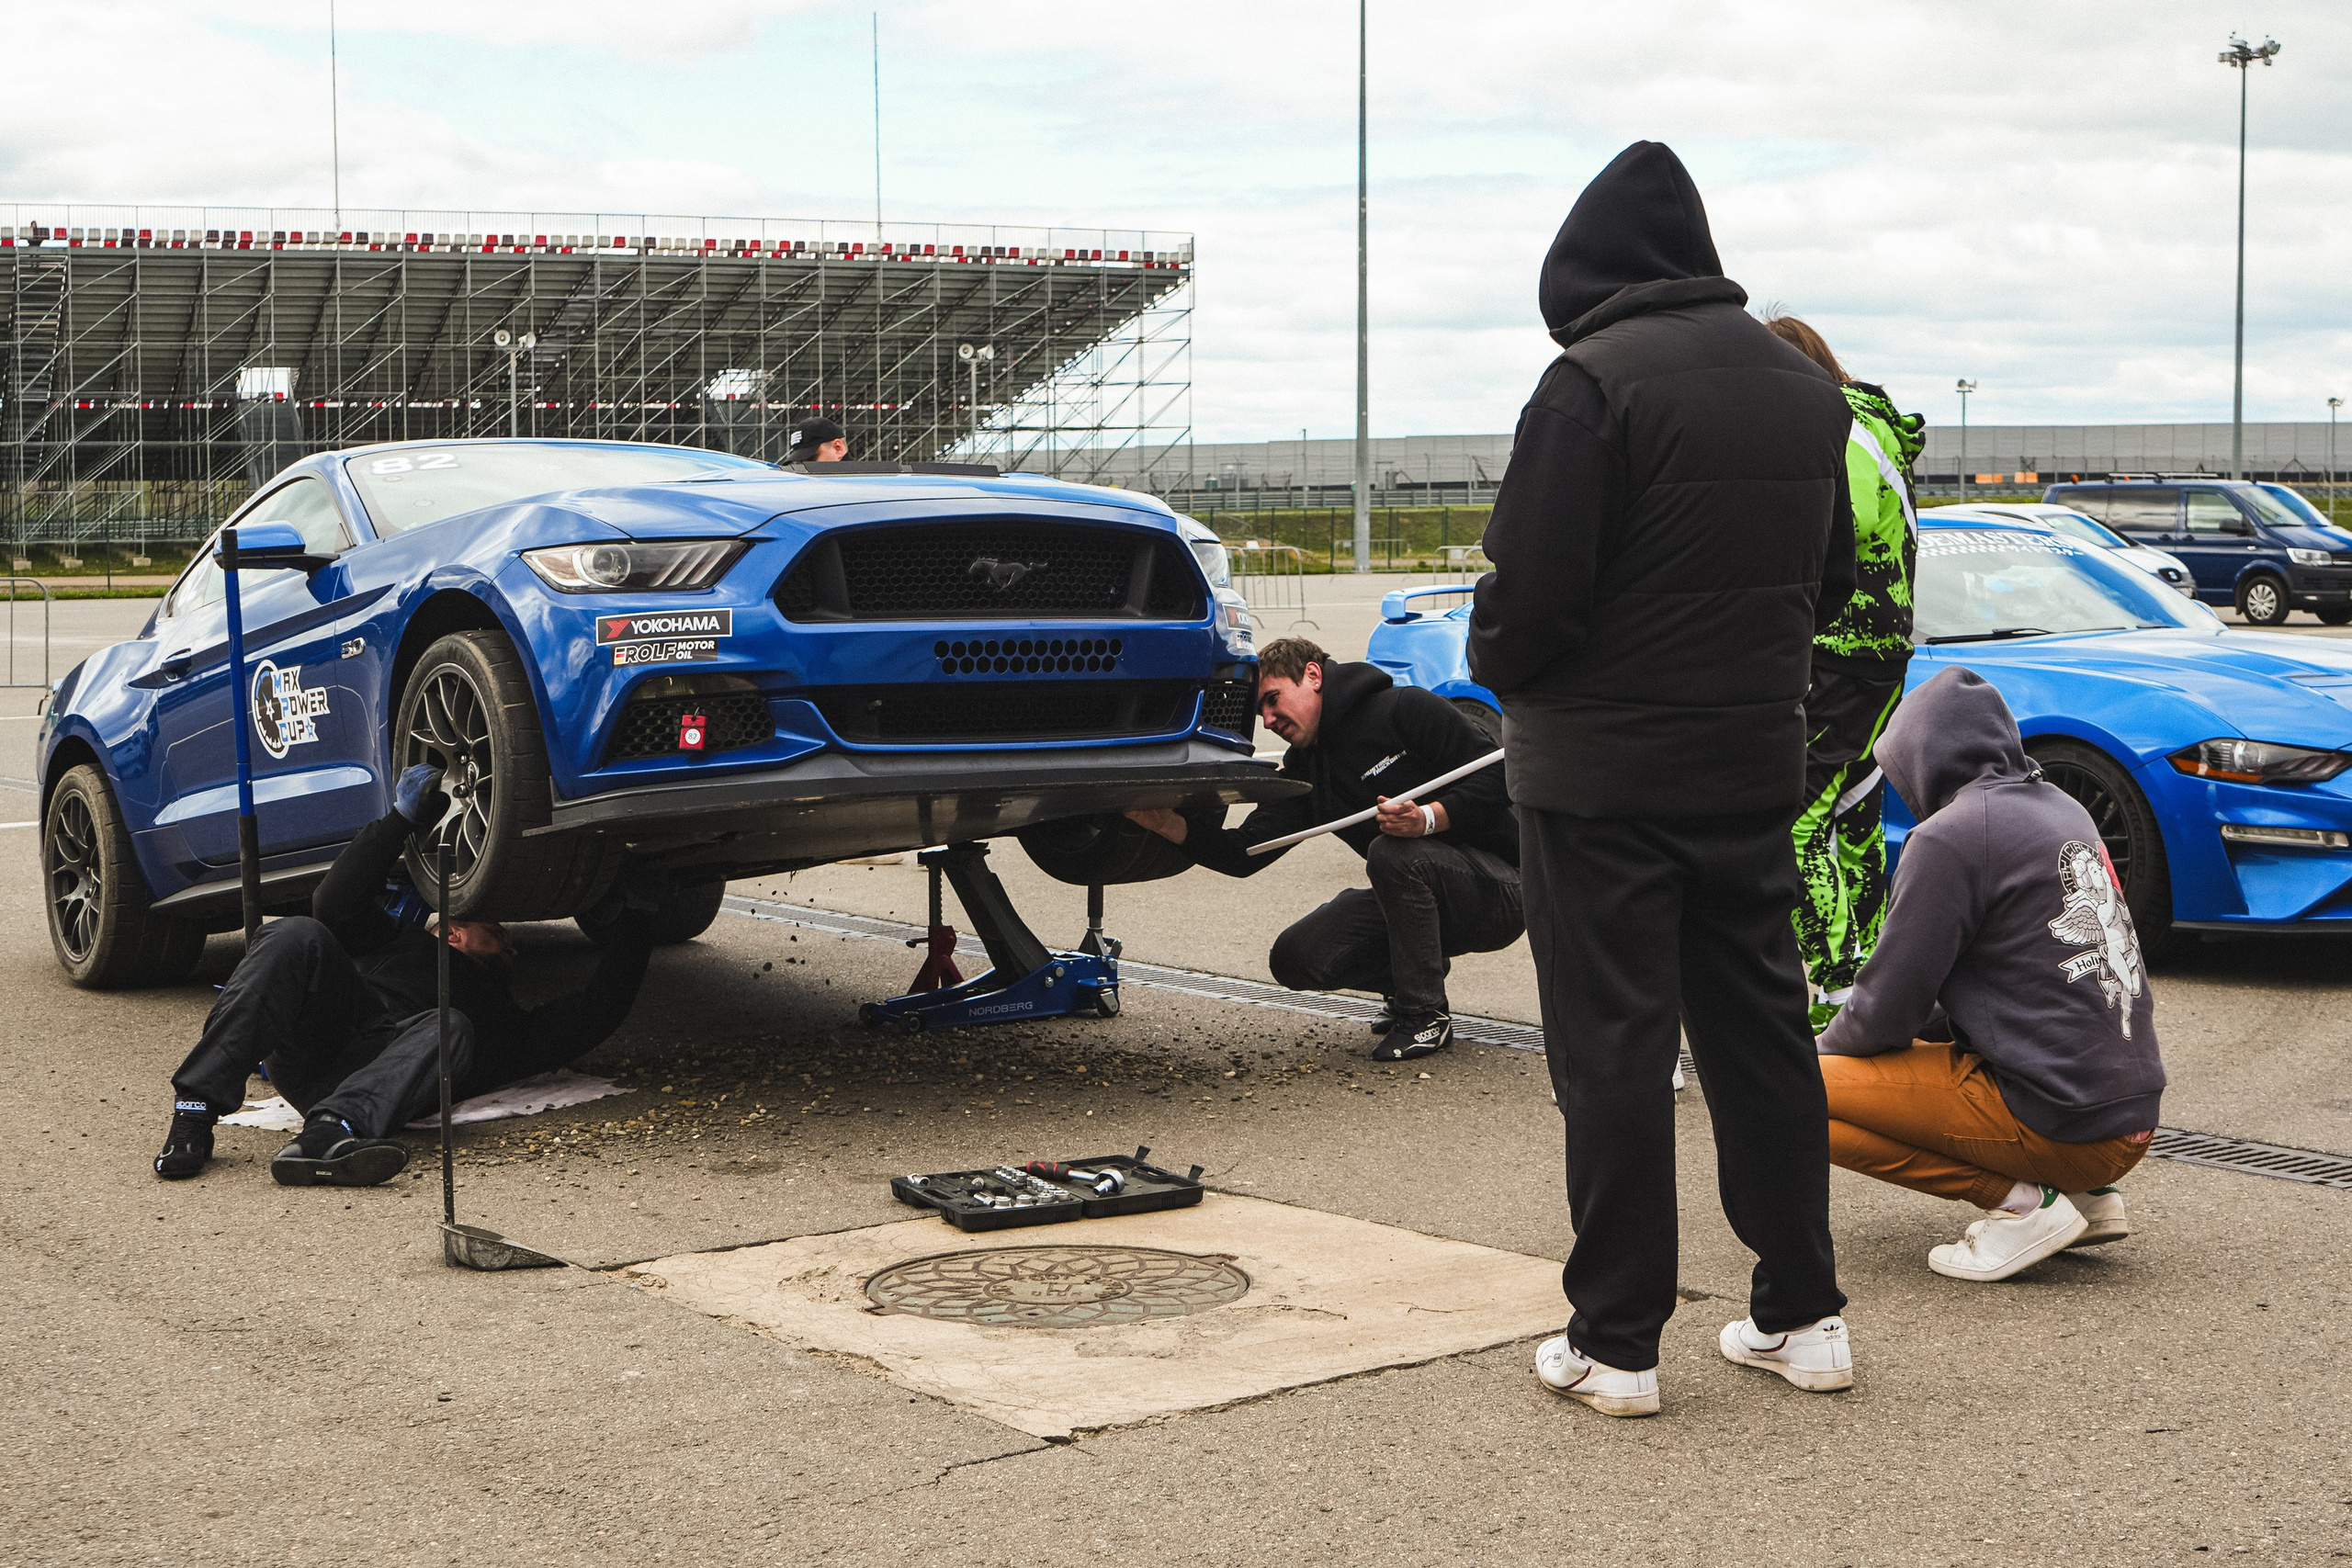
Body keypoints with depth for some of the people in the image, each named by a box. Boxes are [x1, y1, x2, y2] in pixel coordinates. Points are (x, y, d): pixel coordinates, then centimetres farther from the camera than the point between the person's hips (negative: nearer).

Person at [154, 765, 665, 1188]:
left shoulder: (507, 1023, 40)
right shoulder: (397, 941, 42)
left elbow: (598, 1013, 29)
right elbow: (336, 904, 21)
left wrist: (633, 916, 31)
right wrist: (402, 819, 15)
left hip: (375, 1071, -1)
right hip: (306, 1050, 1)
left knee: (449, 1029, -34)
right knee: (298, 937, -27)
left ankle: (327, 1134, -63)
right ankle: (195, 1110, -39)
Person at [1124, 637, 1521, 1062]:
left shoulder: (1407, 710, -12)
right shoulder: (1305, 770, 8)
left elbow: (1498, 775, -17)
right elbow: (1244, 853, -1)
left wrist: (1429, 818, -31)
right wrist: (1169, 824, -16)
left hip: (1498, 892, -6)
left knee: (1392, 852, -34)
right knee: (1296, 959, -8)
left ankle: (1427, 1015, -18)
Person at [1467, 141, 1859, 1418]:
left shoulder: (1596, 379, -15)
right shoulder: (1807, 387, 10)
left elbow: (1529, 589, -17)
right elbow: (1833, 580, 17)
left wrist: (1499, 670, 2)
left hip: (1602, 770, -7)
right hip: (1755, 759, 7)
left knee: (1612, 1049, 0)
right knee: (1762, 1032, 14)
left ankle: (1615, 1341, 5)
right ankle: (1801, 1313, 21)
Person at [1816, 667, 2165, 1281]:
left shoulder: (1951, 835, -12)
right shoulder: (2063, 809, 14)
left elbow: (1887, 1012, -8)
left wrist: (1819, 1052, 11)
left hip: (2063, 1125, -9)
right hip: (2135, 1116, 9)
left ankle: (2024, 1202, -9)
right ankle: (2087, 1195, 13)